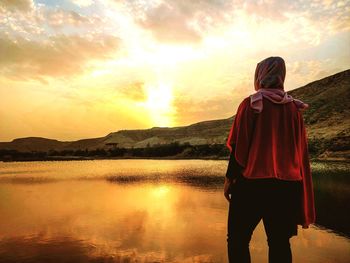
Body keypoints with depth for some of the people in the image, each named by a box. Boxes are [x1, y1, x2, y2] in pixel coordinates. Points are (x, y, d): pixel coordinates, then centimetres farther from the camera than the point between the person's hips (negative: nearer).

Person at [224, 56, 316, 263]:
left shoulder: (251, 103, -7)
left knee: (238, 240, 6)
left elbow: (239, 146, -10)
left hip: (252, 182, -5)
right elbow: (302, 150, 11)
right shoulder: (294, 107, 8)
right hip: (287, 184, 5)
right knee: (280, 242, 13)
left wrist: (229, 178, -3)